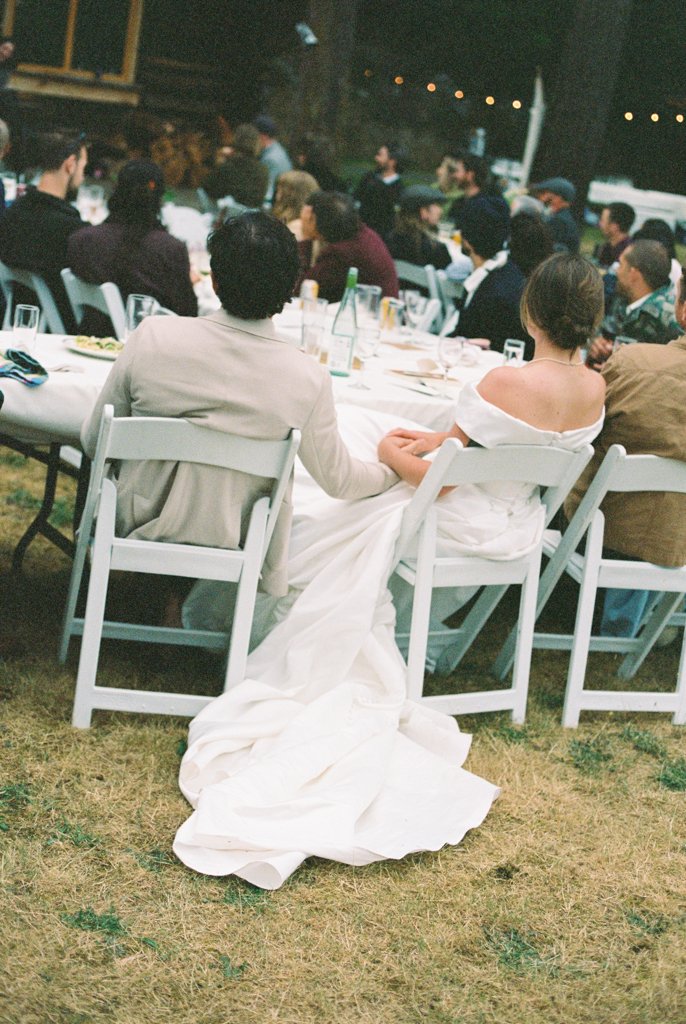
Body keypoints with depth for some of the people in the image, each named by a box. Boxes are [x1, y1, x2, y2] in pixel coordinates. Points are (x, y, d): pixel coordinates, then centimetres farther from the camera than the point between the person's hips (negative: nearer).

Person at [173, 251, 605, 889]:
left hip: (468, 523, -8)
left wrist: (392, 453, -3)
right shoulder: (594, 390, -8)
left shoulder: (506, 385, -30)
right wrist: (435, 439, 9)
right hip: (518, 521, 8)